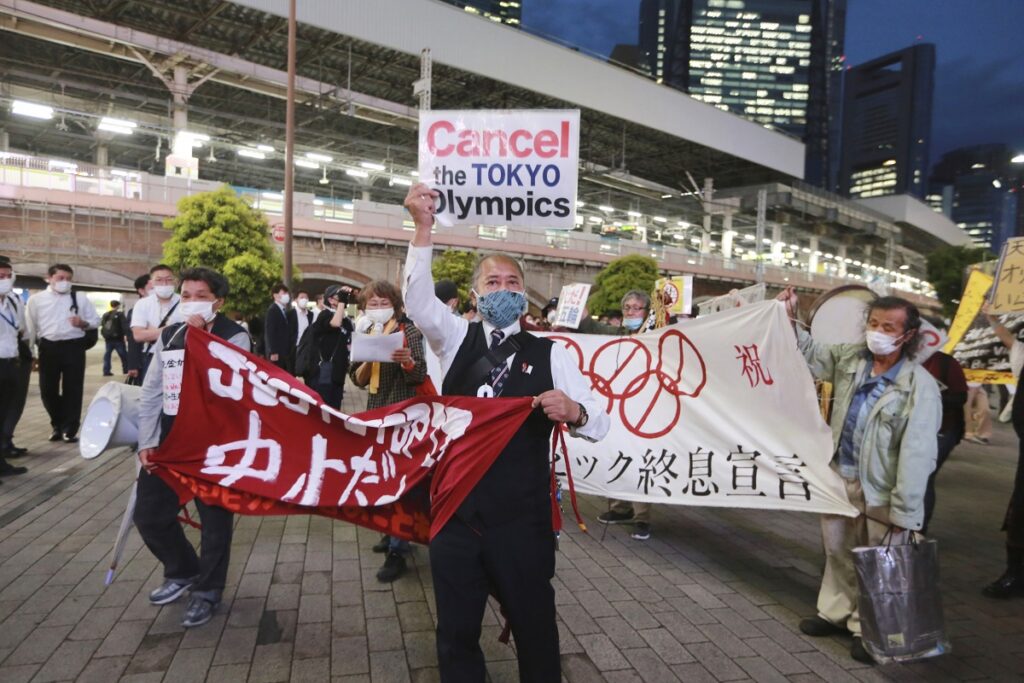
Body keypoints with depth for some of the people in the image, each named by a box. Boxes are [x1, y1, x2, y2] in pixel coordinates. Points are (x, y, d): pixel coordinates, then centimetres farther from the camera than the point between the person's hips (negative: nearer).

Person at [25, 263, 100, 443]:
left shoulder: (80, 298, 4)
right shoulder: (36, 299, 5)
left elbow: (95, 320, 8)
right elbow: (30, 327, 8)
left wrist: (83, 323, -13)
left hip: (74, 347, -1)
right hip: (48, 347, 1)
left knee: (72, 389, 2)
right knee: (48, 390, 8)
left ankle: (69, 429, 13)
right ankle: (57, 425, 29)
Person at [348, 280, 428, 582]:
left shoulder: (409, 332, -10)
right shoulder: (365, 334, 6)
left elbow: (420, 376, -16)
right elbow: (358, 379, 3)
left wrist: (408, 361, -37)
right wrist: (368, 359, -16)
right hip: (375, 412, 6)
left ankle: (397, 552, 2)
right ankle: (393, 532, 31)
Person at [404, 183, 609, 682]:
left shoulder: (550, 353, -2)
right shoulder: (457, 339, 3)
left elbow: (598, 424, -7)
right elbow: (418, 296, -16)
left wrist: (572, 412, -30)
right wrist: (423, 228, -28)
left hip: (521, 518, -1)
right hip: (455, 512, 2)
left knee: (534, 626, 16)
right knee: (455, 629, 17)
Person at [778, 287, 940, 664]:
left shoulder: (920, 386, -17)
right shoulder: (849, 357, -1)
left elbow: (917, 453, -19)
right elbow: (809, 353, 16)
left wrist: (904, 512, -20)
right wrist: (790, 319, -1)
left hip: (881, 491, -5)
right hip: (840, 477, 6)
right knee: (838, 552, 20)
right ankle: (835, 612, 38)